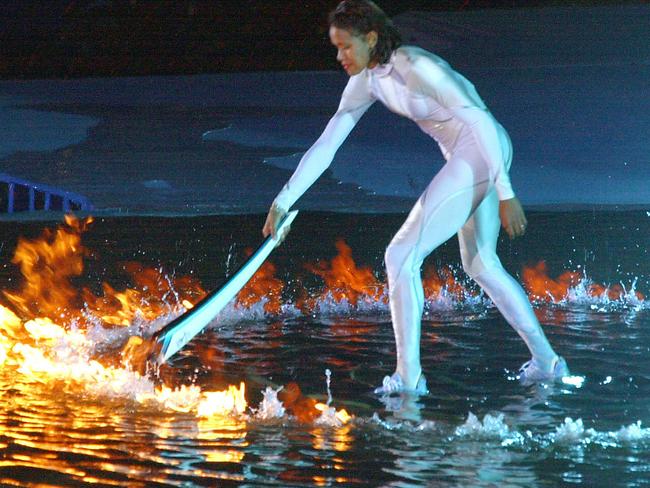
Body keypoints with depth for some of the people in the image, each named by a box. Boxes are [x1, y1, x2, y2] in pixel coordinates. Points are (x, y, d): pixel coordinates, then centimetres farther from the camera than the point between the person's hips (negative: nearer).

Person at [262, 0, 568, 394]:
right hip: (465, 158, 10)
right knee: (481, 265, 21)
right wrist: (283, 201, 4)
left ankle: (408, 376, -5)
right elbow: (325, 147, 9)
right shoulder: (366, 81, 6)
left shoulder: (413, 66, -21)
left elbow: (479, 120, -21)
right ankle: (547, 361, 27)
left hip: (484, 150, -10)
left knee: (402, 256, -9)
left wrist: (505, 193, -22)